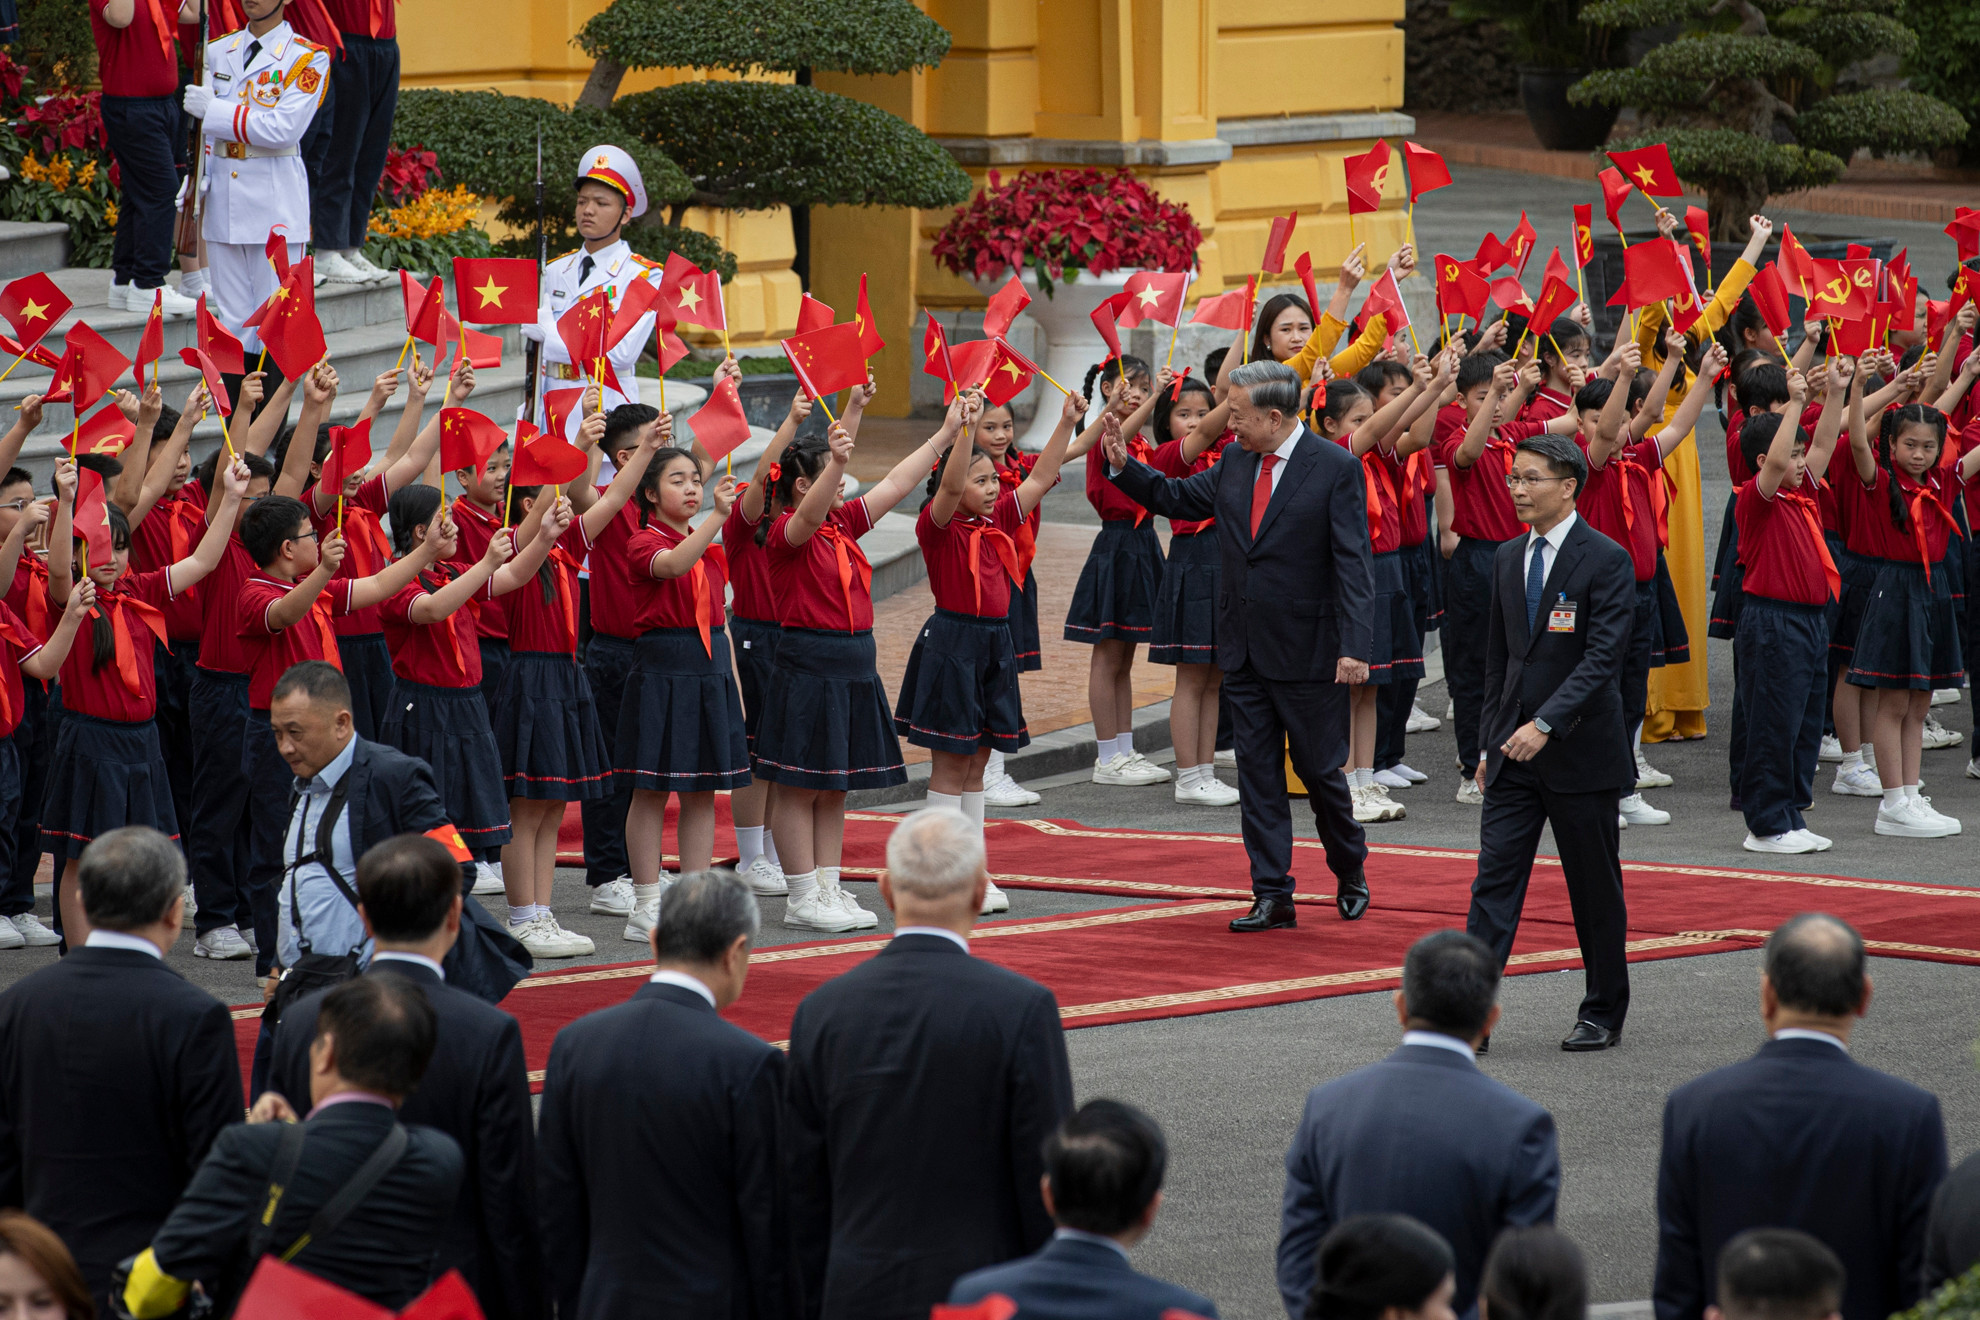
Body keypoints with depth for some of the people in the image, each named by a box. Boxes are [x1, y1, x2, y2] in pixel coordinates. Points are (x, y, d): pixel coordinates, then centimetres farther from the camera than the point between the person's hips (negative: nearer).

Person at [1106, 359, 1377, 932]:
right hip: (1244, 649, 6)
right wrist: (1125, 466, 6)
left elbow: (1353, 563, -14)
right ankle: (1272, 896, 8)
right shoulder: (1235, 466, 7)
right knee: (1257, 772, 5)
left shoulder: (1336, 469, -12)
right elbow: (1175, 497, 22)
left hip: (1307, 650, -6)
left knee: (1319, 768, 6)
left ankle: (1350, 874, 29)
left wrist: (1353, 647, -20)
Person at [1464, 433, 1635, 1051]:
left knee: (1595, 891, 7)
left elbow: (1602, 658, -18)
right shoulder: (1508, 559, 10)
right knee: (1494, 882, -4)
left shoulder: (1606, 560, -10)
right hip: (1515, 749, 5)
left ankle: (1603, 1014, 20)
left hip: (1581, 750, -5)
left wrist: (1546, 724, -26)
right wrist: (1491, 740, 14)